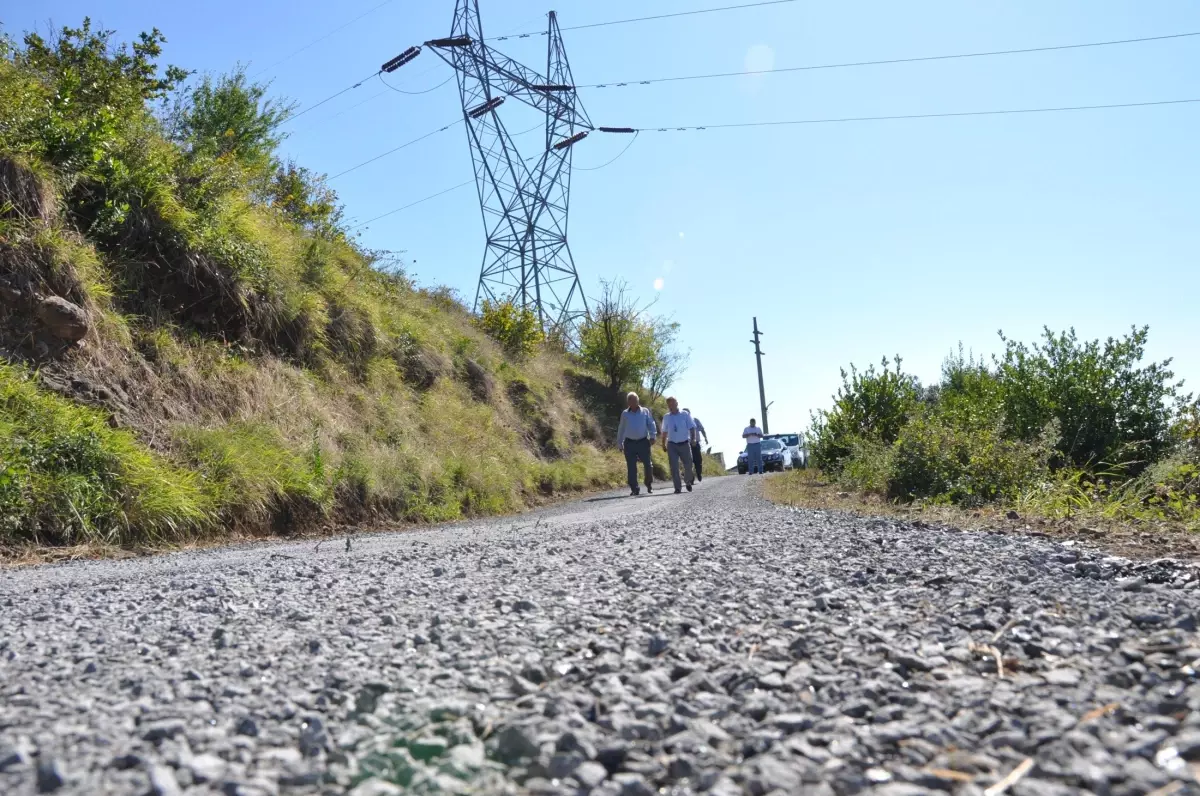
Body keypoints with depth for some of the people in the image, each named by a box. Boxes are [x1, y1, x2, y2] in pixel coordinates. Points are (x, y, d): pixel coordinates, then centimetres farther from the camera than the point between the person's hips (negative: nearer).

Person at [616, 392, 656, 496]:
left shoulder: (645, 411, 8)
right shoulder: (625, 414, 11)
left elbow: (651, 424, 5)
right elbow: (621, 429, 15)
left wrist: (652, 436, -10)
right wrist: (619, 443, 14)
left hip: (643, 442, -1)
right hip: (629, 443, 1)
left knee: (648, 465, -1)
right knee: (631, 468, -2)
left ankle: (649, 485, 21)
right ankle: (634, 489, 4)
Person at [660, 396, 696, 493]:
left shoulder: (685, 415, 0)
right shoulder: (666, 417, 8)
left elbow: (692, 428, -1)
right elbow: (664, 432, 17)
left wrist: (693, 439, -16)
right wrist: (663, 444, 16)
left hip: (684, 444, -1)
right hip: (672, 445, 1)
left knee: (688, 465, 5)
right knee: (674, 467, -6)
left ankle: (687, 482, 32)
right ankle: (678, 487, 0)